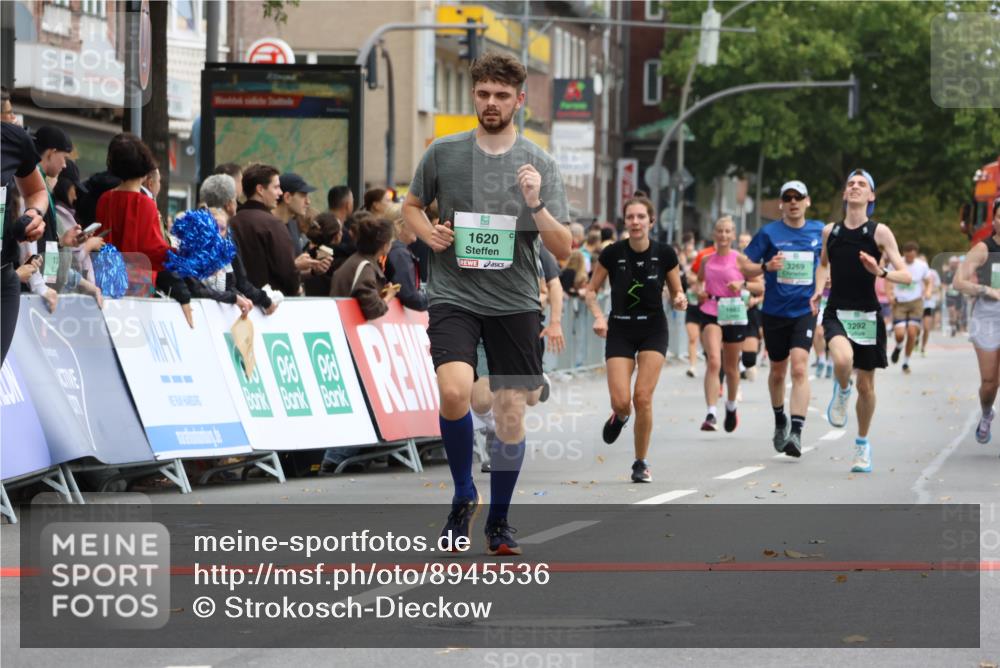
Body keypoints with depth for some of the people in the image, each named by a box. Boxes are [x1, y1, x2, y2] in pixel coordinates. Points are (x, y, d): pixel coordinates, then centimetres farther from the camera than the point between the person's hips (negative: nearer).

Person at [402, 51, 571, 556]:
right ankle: (463, 495, -1)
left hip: (515, 303, 1)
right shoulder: (443, 153, 2)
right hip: (454, 296, -1)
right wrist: (428, 232, -4)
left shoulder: (540, 164, 1)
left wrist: (536, 204, -21)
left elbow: (563, 249, -3)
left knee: (511, 412, 2)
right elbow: (412, 206, 18)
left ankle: (499, 521, 20)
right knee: (454, 390, -24)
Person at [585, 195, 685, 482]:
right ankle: (620, 416, 31)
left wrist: (680, 300, -19)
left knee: (642, 397, -12)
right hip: (620, 331, 0)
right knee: (621, 401, -10)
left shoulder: (665, 254, -7)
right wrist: (598, 316, -15)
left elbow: (676, 293, 4)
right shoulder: (612, 253, -9)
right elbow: (591, 290, 3)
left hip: (653, 330, 0)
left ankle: (641, 463, 5)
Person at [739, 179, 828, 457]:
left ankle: (796, 432, -23)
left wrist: (817, 295, 5)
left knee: (799, 367, -18)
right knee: (778, 371, 13)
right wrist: (767, 266, -20)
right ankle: (780, 421, 38)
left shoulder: (819, 231, 3)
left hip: (804, 311, -1)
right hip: (774, 312, 1)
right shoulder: (769, 233, -3)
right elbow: (746, 269, -1)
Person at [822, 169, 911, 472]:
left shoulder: (879, 232, -2)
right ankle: (841, 391, 3)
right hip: (836, 313, 0)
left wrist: (880, 272, -24)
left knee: (866, 385, 6)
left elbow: (906, 275, -5)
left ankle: (862, 444, 27)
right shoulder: (830, 231, 6)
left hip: (867, 316, 0)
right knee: (843, 359, -32)